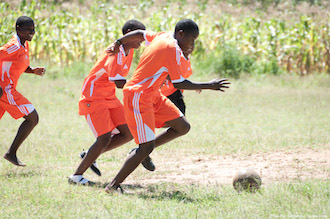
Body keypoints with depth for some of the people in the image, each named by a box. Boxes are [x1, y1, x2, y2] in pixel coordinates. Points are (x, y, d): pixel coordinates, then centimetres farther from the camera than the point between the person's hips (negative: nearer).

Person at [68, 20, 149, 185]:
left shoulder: (129, 51, 8)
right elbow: (119, 83, -31)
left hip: (110, 98, 9)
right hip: (93, 97, -9)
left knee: (128, 134, 1)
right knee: (104, 139, -17)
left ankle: (89, 155, 15)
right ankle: (76, 176, -6)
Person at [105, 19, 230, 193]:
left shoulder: (161, 37, 8)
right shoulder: (173, 50, -18)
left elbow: (139, 33, 25)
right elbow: (179, 84, -16)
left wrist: (118, 43, 38)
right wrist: (209, 86, -11)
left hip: (153, 95, 10)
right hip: (138, 96, -10)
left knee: (183, 127, 6)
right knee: (147, 147, -14)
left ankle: (142, 152, 12)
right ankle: (114, 186, -6)